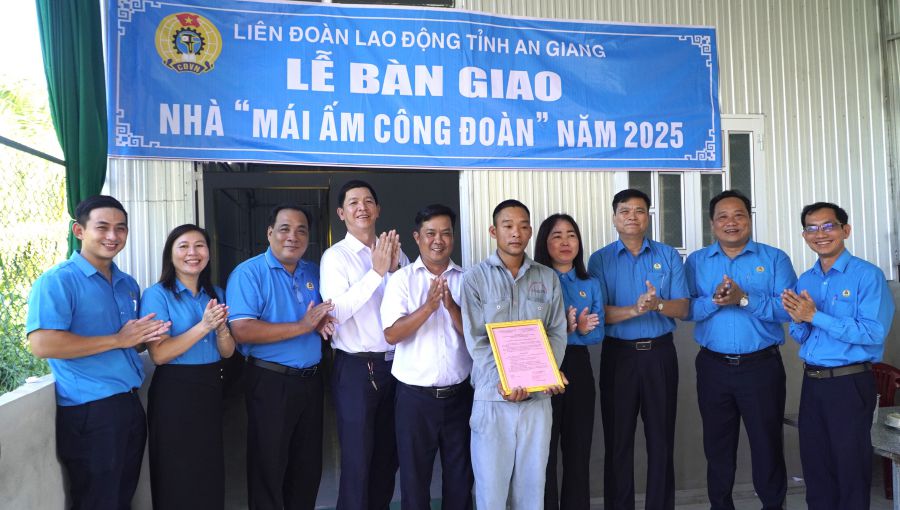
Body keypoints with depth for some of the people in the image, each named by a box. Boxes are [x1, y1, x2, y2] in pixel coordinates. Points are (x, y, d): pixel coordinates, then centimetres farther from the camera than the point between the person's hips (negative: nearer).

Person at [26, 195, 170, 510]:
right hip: (89, 412, -7)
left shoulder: (128, 284, 13)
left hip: (131, 404, 7)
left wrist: (148, 337, 1)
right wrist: (118, 340, -18)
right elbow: (42, 345, -24)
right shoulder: (58, 281, -11)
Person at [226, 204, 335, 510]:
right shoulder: (248, 273, -10)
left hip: (311, 380, 6)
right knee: (269, 468, 9)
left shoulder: (314, 273, 9)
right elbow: (241, 331, -21)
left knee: (308, 466, 16)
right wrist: (301, 326, -23)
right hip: (271, 381, -6)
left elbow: (327, 315, 19)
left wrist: (323, 323, -6)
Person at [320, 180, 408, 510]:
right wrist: (377, 271, -20)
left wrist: (396, 269, -11)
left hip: (395, 364, 5)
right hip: (356, 368, -5)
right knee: (357, 458, 5)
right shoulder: (335, 256, -6)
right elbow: (337, 311, -19)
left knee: (388, 454, 17)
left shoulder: (395, 253, 7)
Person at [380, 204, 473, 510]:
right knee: (414, 477, 12)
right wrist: (429, 306, -23)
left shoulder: (466, 280, 3)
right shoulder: (402, 279, -2)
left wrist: (452, 306, -19)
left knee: (460, 477, 14)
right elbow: (391, 335, -12)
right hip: (415, 395, -2)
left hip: (459, 394, 2)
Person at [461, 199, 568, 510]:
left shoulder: (548, 279, 9)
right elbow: (476, 341, -7)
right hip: (492, 398, -3)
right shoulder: (475, 279, -1)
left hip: (538, 398, 3)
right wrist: (503, 380, -20)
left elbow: (557, 333, 7)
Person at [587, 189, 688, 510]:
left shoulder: (668, 255, 5)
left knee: (661, 437, 8)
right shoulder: (600, 259, 1)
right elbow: (599, 312, -8)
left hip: (660, 353, 1)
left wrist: (658, 304, -21)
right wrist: (634, 310, -24)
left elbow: (682, 308, -1)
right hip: (618, 354, -1)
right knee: (618, 438, 7)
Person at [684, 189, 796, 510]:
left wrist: (745, 298, -23)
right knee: (717, 445, 15)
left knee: (767, 442, 7)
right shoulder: (696, 261, 6)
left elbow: (787, 308, -12)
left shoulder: (775, 259, 1)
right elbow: (686, 309, -4)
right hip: (713, 366, 2)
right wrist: (714, 300, -21)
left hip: (762, 366, -2)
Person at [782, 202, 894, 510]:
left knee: (850, 465, 7)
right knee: (814, 462, 15)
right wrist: (799, 320, -9)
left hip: (850, 383, -6)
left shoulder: (867, 275, -10)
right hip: (812, 381, 6)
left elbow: (873, 333, -21)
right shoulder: (804, 281, 9)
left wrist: (815, 316, -22)